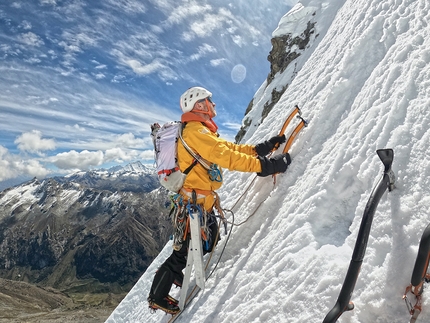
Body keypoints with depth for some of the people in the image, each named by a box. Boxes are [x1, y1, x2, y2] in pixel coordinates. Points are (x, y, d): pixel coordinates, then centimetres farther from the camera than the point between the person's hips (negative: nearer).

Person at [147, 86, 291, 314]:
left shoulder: (201, 131, 15)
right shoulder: (196, 131, -19)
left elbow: (229, 148, 13)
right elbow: (226, 157, -28)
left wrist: (263, 148, 5)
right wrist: (265, 165, -29)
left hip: (202, 201, 10)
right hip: (193, 202, -10)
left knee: (208, 243, 21)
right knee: (183, 251, 2)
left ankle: (176, 275, 40)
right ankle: (157, 297, 21)